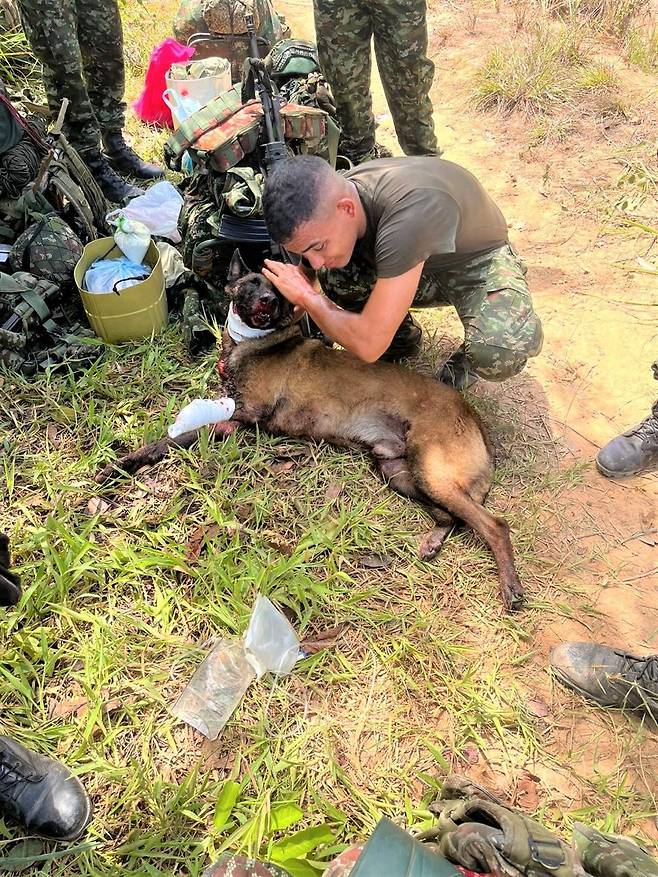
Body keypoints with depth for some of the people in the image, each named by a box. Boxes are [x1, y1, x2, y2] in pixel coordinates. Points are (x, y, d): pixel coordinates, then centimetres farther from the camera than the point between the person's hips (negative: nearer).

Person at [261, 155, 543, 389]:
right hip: (419, 265, 6)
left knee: (504, 349, -37)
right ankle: (401, 337, 7)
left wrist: (306, 296, -27)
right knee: (332, 274, -20)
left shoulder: (407, 211, -41)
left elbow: (368, 345, -38)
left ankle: (467, 361, 0)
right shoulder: (331, 200, -20)